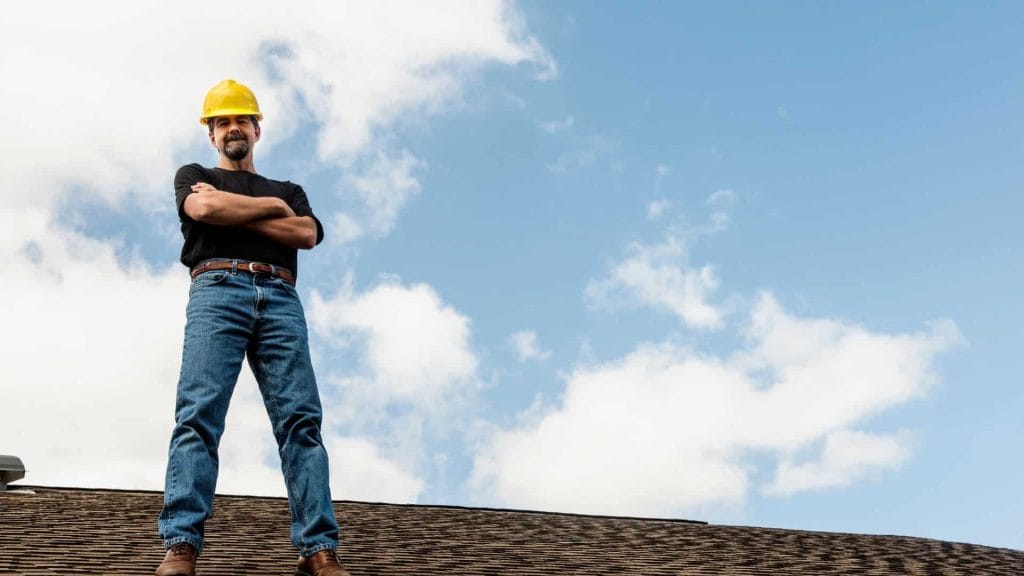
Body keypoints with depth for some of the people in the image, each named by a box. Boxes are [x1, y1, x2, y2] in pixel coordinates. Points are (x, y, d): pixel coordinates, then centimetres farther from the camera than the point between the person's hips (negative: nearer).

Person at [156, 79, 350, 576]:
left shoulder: (289, 191, 31)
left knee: (301, 420, -12)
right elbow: (205, 209, 0)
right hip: (218, 291, -2)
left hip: (280, 299, 2)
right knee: (199, 415, -18)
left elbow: (307, 234, 8)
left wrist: (233, 212, 5)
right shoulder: (194, 177, 26)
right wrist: (271, 206, 9)